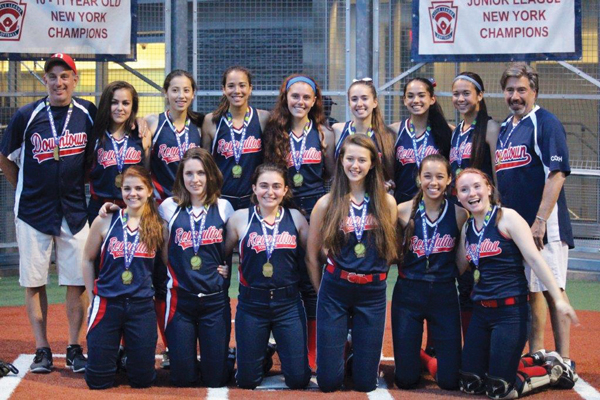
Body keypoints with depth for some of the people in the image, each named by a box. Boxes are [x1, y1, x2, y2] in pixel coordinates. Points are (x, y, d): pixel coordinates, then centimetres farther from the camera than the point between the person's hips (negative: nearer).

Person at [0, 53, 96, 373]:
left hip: (75, 211, 1)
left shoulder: (88, 114, -1)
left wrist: (85, 184, 7)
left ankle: (74, 349, 11)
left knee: (76, 282, 2)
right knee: (34, 282, 2)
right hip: (33, 211, 0)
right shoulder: (27, 116, -4)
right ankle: (42, 350, 12)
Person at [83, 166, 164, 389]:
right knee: (98, 381, 0)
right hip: (107, 303, 0)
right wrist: (92, 298, 7)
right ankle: (115, 358, 33)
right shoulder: (105, 222, -2)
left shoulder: (158, 226, 0)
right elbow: (88, 260, 9)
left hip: (142, 306, 1)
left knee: (143, 380, 3)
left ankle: (129, 357, 36)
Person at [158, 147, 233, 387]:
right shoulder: (169, 207, 2)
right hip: (180, 299, 0)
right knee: (182, 379, 0)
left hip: (215, 300, 0)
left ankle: (212, 360, 32)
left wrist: (225, 268, -1)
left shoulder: (223, 208, 3)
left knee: (215, 379, 1)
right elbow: (164, 253, 12)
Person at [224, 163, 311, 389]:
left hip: (289, 304, 1)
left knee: (299, 380, 2)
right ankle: (262, 356, 42)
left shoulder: (295, 217, 0)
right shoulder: (240, 218, -4)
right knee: (247, 381, 9)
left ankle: (281, 353, 34)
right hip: (252, 305, -1)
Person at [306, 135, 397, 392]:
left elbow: (389, 250, 12)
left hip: (372, 294, 1)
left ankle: (357, 352, 37)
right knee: (329, 382, 1)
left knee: (365, 383, 4)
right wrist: (321, 290, 11)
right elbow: (312, 255, 6)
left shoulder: (386, 203, 1)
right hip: (334, 291, -1)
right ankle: (341, 349, 33)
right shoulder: (327, 203, -2)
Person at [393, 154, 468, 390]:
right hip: (408, 293, -1)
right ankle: (418, 358, 35)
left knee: (449, 380, -1)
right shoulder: (404, 211, -5)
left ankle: (432, 360, 32)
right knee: (406, 380, 2)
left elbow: (460, 264, 4)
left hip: (444, 294, 1)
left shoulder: (459, 214, -3)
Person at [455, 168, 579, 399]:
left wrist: (559, 299, -22)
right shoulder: (467, 228, 10)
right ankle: (532, 362, 31)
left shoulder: (507, 218, -10)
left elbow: (534, 259, -16)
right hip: (481, 312, 7)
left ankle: (554, 370, 19)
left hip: (510, 311, -7)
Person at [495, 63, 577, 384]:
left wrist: (540, 221, -21)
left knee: (552, 290, -7)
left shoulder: (546, 124, -8)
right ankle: (535, 357, 18)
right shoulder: (504, 129, 16)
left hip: (543, 225, -8)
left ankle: (564, 363, -4)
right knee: (528, 290, 11)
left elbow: (557, 175, -15)